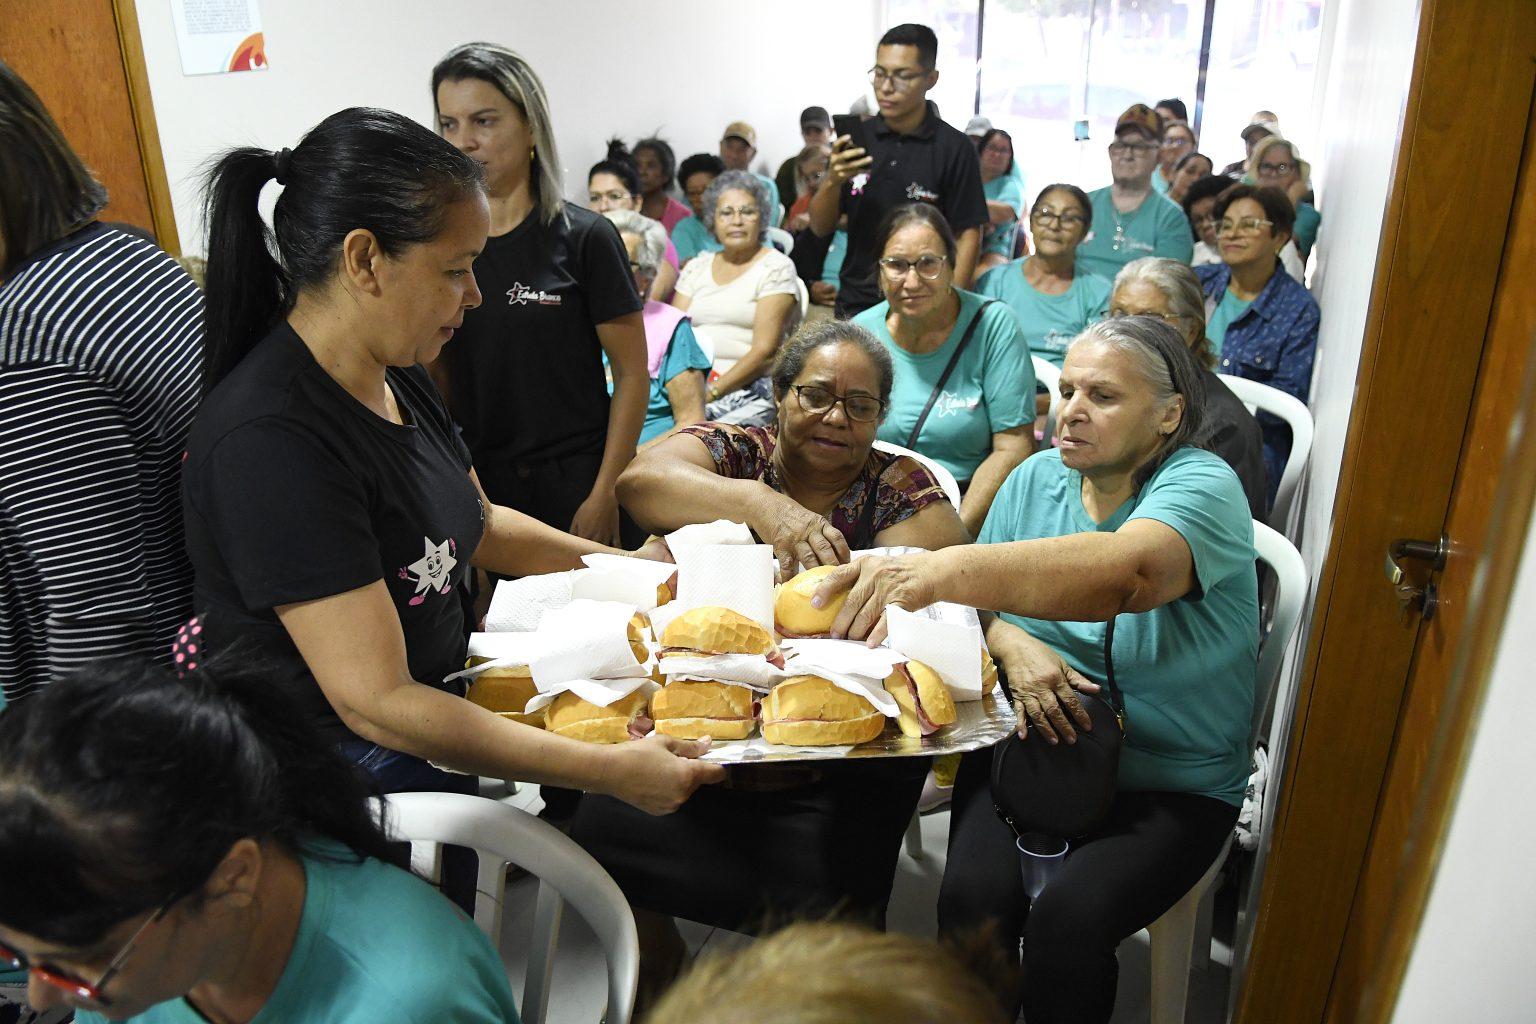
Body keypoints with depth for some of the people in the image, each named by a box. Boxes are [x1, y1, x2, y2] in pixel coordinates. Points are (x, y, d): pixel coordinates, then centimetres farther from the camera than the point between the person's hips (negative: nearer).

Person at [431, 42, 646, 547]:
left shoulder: (583, 237, -7)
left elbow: (631, 373, -6)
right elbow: (440, 377, 9)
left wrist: (604, 495, -11)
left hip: (574, 484, -3)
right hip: (477, 482, 3)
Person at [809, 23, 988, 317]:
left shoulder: (954, 149, -8)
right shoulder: (856, 138, 3)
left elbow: (967, 237, -6)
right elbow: (821, 228, 4)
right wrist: (832, 182, -15)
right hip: (854, 304, 3)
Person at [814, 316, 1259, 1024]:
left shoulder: (1202, 487, -14)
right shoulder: (1036, 478, 4)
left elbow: (1126, 572, -37)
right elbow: (983, 598, 11)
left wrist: (943, 569, -50)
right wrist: (1013, 645, -14)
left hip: (1171, 784, -3)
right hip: (1033, 738, 4)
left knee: (1070, 918, -26)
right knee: (974, 896, -22)